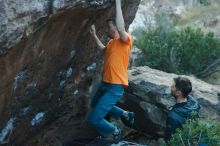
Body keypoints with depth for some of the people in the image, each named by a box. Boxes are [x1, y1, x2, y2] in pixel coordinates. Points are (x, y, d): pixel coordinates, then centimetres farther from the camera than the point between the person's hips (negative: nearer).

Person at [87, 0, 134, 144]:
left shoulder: (126, 40, -15)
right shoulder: (111, 42, 12)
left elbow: (121, 28, -38)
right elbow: (104, 49, 36)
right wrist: (94, 35, 27)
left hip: (115, 88, -10)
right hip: (106, 84, 10)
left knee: (93, 119, -11)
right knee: (96, 105, 34)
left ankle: (114, 130, 16)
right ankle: (125, 114, 34)